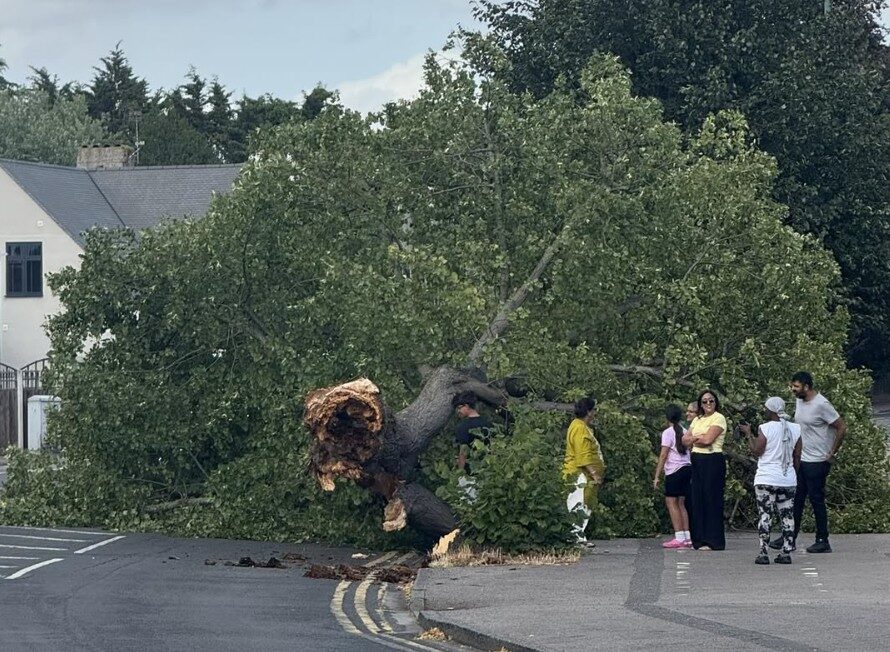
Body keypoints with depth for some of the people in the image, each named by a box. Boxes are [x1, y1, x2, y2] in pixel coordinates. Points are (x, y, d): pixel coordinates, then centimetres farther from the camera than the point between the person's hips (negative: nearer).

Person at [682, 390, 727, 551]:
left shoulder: (718, 418, -5)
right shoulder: (697, 420, 17)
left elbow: (708, 439, -15)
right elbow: (685, 440, 9)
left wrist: (695, 438, 1)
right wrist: (700, 438, -8)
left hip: (713, 460, -7)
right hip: (697, 461, 7)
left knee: (712, 499, -6)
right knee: (697, 499, 5)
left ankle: (713, 541, -3)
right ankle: (699, 539, 9)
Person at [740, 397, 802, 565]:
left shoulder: (765, 428, -10)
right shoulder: (795, 429, 4)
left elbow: (756, 452, -5)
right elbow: (797, 457, 8)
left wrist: (749, 434, 5)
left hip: (766, 480, -4)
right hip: (788, 480, 4)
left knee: (765, 515, -1)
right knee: (787, 516, 7)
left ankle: (764, 552, -4)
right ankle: (786, 552, 6)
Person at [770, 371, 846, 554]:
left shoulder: (821, 405, -18)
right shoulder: (799, 402, 8)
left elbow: (841, 427, -17)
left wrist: (832, 453, -12)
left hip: (817, 462, -8)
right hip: (800, 460, 8)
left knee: (816, 499, -3)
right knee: (796, 499, 9)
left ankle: (823, 541, 4)